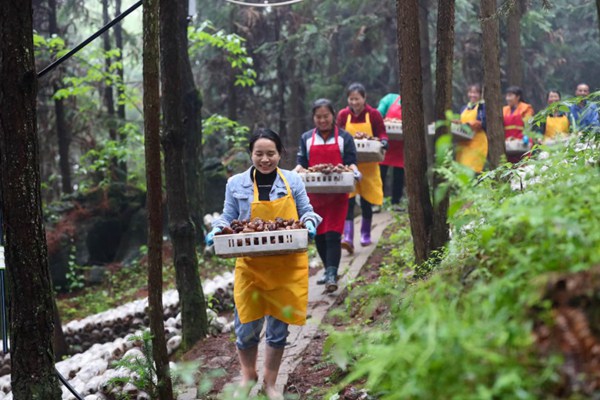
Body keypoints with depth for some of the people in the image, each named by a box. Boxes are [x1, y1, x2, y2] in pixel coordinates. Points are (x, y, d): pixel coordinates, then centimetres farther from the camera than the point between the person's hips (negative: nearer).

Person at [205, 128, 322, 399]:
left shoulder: (293, 181, 2)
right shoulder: (236, 184, 1)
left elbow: (306, 212, 8)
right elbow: (228, 218, 7)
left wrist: (310, 223, -14)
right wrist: (217, 230, -13)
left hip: (287, 266, 1)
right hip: (251, 265, 0)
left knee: (278, 328, 8)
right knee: (247, 326, 0)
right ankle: (248, 375, 30)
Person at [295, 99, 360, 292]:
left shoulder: (344, 137, 6)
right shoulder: (306, 138, 11)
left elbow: (350, 161, 2)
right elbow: (302, 163, 8)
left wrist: (354, 170, -20)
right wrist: (296, 171, -14)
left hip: (337, 194, -3)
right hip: (314, 194, 3)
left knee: (333, 234, -12)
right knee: (318, 235, 7)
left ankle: (331, 275, -17)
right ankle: (330, 271, 23)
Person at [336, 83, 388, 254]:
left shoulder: (374, 114, -3)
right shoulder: (343, 115, 0)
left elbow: (382, 134, 2)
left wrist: (383, 142, -19)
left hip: (368, 165, 0)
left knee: (366, 201, 9)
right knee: (348, 200, -12)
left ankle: (365, 234, 28)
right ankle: (348, 237, -17)